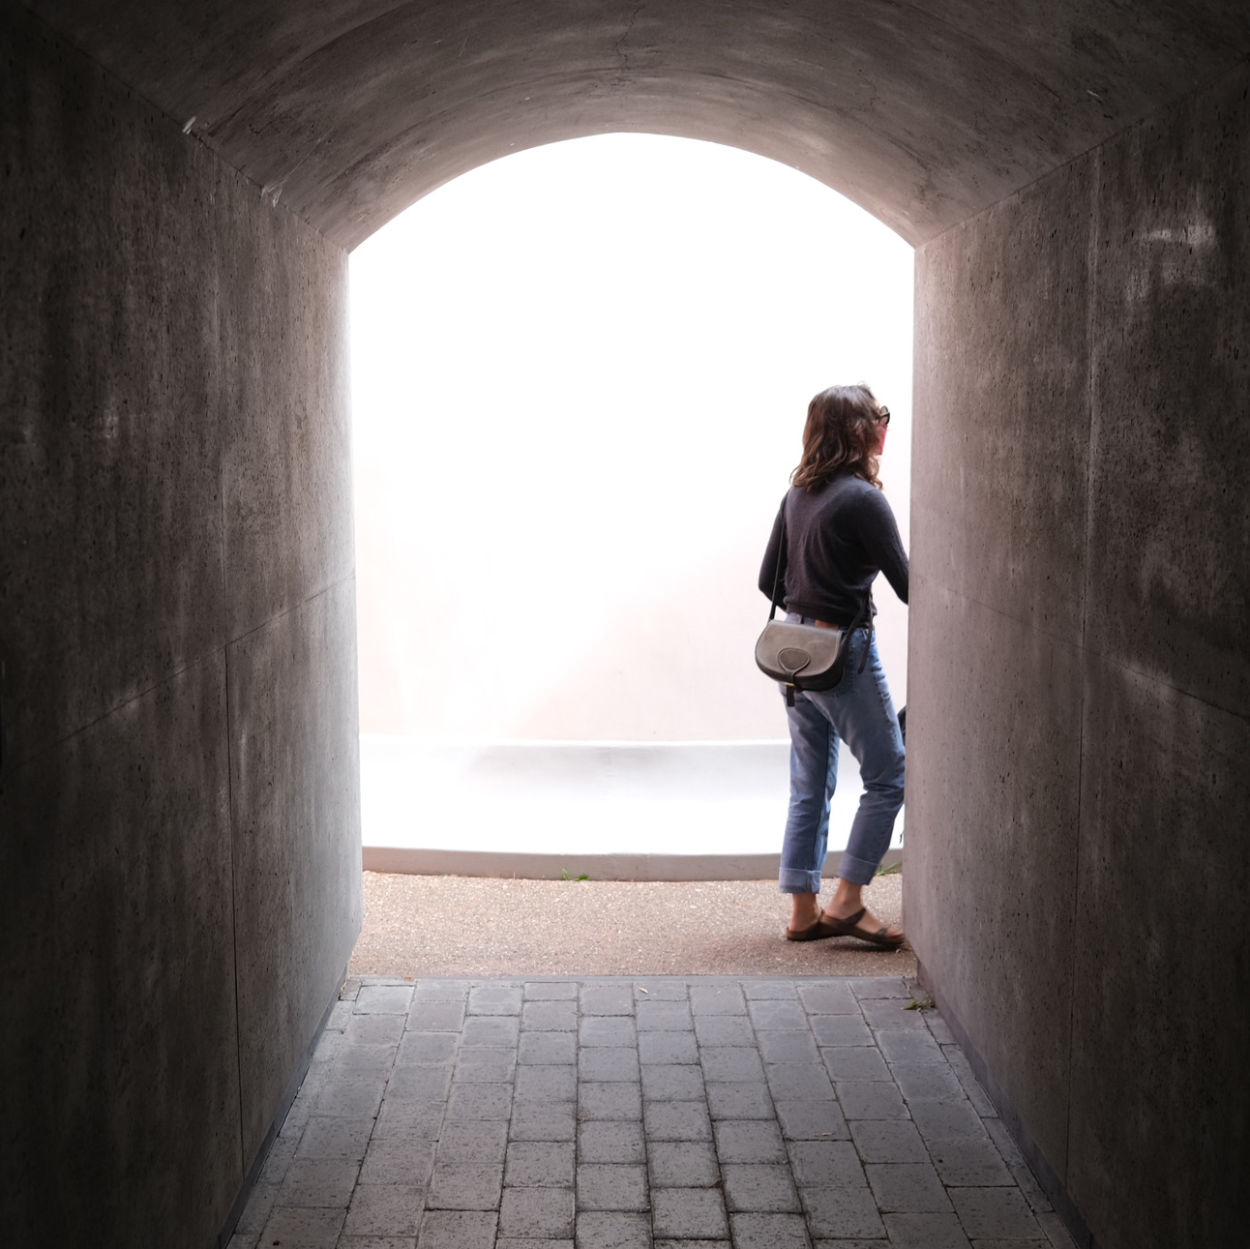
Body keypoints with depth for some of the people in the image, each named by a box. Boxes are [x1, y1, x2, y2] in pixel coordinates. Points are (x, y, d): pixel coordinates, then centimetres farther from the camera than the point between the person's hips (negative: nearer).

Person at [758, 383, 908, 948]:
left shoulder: (797, 493, 8)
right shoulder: (862, 499, -15)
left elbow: (768, 578, 13)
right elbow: (906, 584, -12)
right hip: (845, 653, -8)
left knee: (809, 785, 12)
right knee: (888, 776, 5)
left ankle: (804, 911, 17)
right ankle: (847, 901, 4)